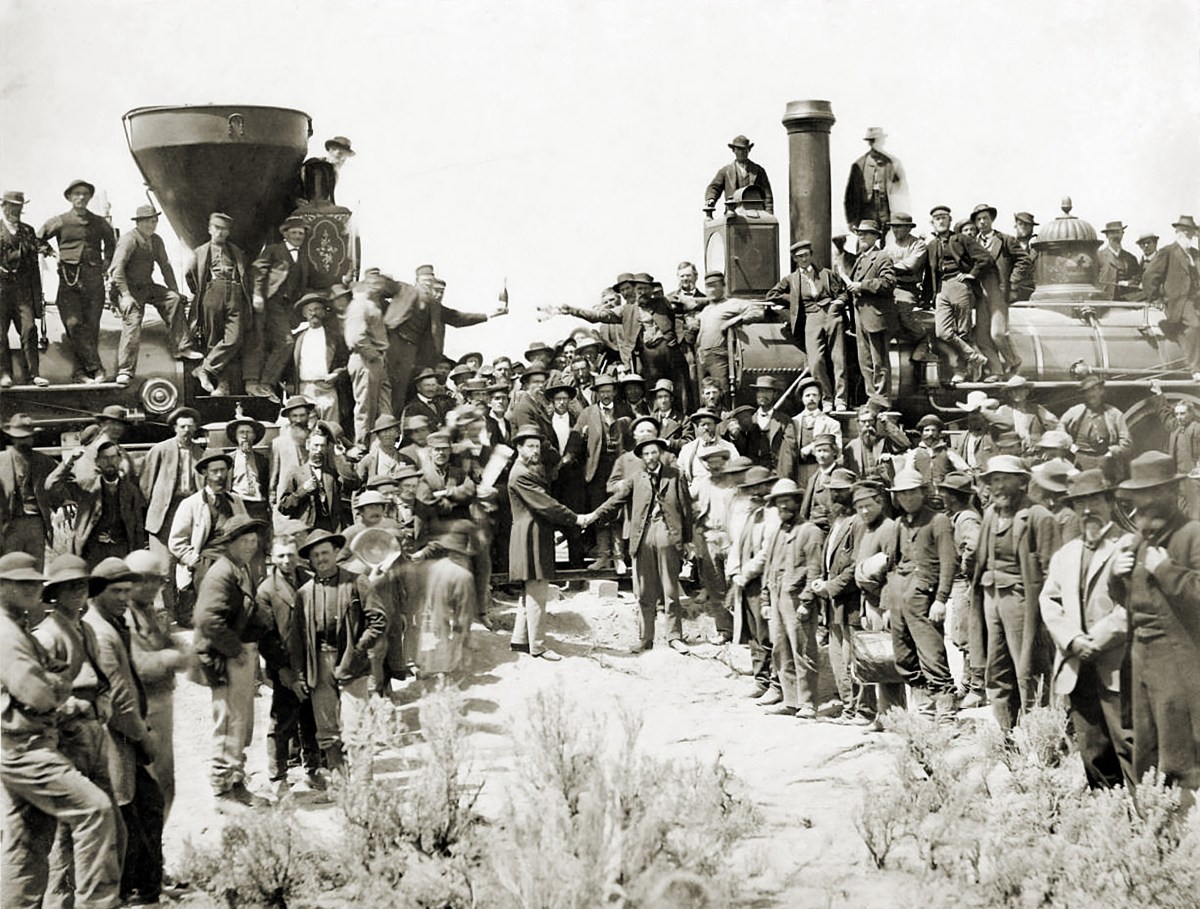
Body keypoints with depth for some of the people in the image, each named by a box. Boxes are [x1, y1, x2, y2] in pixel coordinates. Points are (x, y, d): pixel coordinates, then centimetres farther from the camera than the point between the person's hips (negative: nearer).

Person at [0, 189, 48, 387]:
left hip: (23, 287, 2)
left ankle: (34, 373, -6)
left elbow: (34, 263, 16)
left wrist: (38, 293, 12)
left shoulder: (28, 231, 16)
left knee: (29, 329, -8)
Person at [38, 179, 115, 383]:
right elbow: (38, 239, 17)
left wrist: (107, 260, 20)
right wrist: (49, 252, 6)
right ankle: (95, 367, -11)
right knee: (74, 324, -13)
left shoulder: (99, 223, 14)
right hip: (69, 277, -2)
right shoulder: (59, 222, 6)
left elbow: (110, 242, 33)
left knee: (91, 325, -2)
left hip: (94, 277, 2)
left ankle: (80, 371, 4)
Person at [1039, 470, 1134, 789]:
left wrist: (1097, 640, -14)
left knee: (1127, 743, -11)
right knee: (1092, 750, 5)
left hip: (1115, 665, -5)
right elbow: (1048, 600, 12)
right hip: (1076, 667, 5)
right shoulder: (1063, 555, 21)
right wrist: (1072, 640, -5)